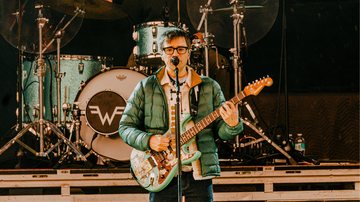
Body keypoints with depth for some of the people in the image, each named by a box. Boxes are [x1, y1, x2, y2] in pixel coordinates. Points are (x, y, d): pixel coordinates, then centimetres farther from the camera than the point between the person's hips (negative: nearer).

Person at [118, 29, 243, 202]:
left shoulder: (210, 87, 8)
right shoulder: (146, 88, 5)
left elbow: (221, 131, 7)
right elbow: (125, 126, 6)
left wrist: (232, 125, -16)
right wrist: (149, 140, -12)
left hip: (199, 174, 1)